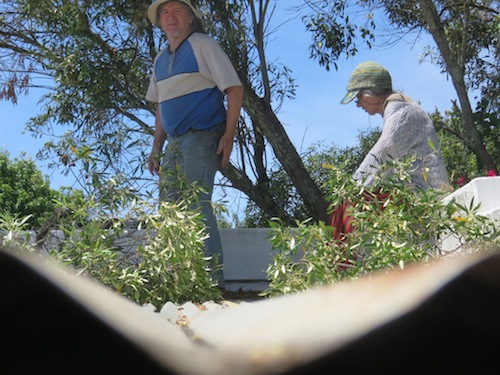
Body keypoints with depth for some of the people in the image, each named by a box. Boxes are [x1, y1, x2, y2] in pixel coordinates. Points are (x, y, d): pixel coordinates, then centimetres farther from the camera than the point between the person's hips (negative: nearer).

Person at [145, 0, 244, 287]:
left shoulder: (203, 45, -2)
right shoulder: (160, 60, 19)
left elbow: (235, 89, -6)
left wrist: (229, 135, -14)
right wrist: (157, 147, 16)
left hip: (202, 137, -7)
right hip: (175, 144, 7)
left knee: (198, 205, -16)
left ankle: (214, 279, -12)